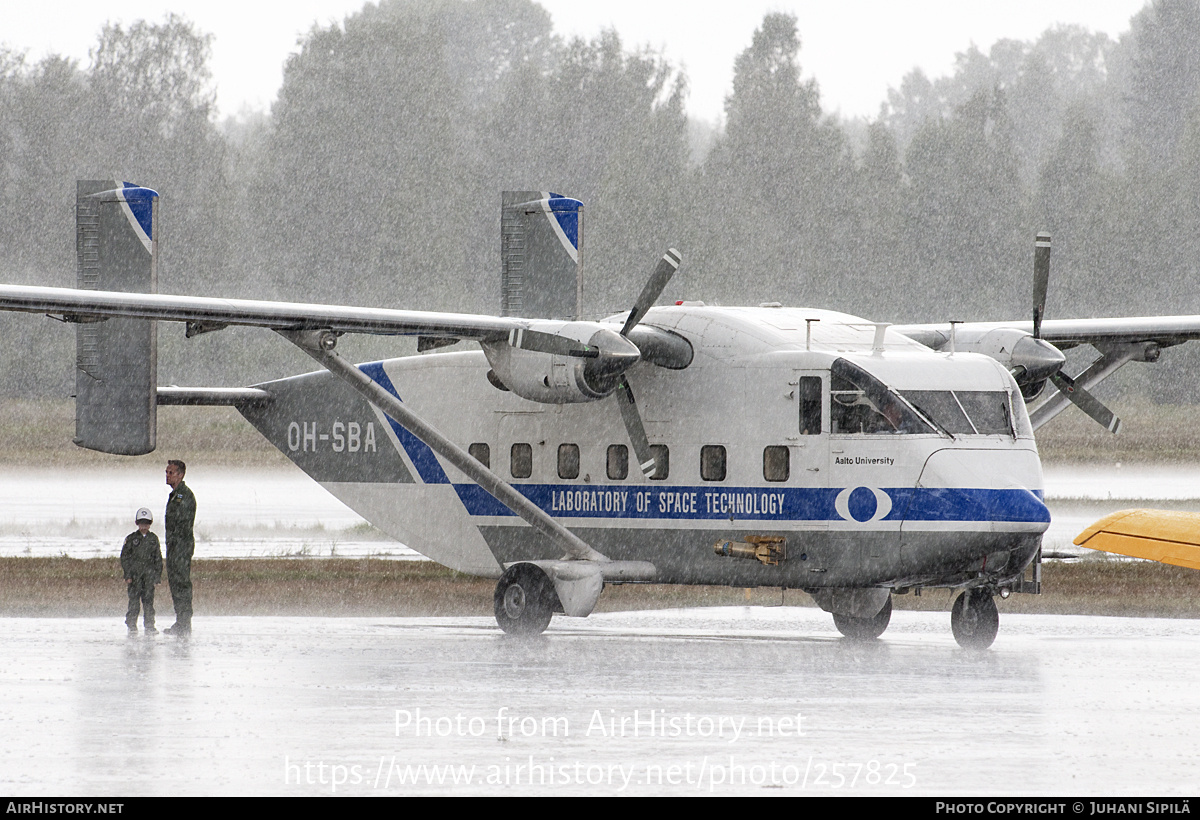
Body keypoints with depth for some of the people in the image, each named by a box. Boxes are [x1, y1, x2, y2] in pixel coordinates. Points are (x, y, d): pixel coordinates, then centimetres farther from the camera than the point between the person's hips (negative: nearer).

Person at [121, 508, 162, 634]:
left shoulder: (153, 539, 11)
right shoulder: (131, 539, 3)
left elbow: (158, 559, 16)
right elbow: (124, 557, 3)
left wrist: (158, 575, 10)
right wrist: (127, 575, -4)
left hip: (149, 574, 2)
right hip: (134, 575, -2)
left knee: (148, 599, -1)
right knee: (134, 600, -5)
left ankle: (149, 625, 3)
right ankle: (131, 625, 0)